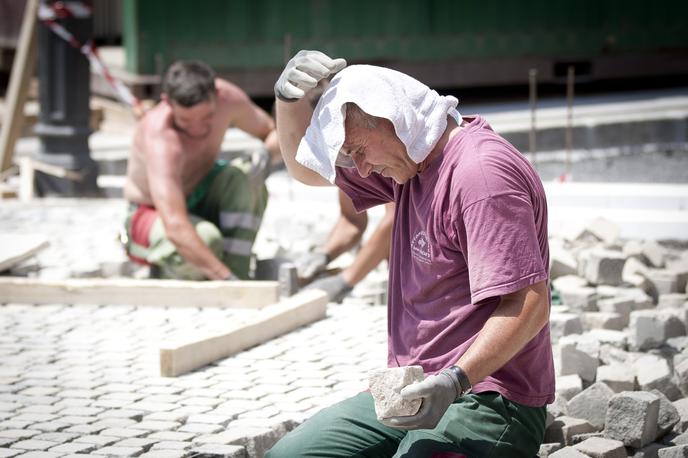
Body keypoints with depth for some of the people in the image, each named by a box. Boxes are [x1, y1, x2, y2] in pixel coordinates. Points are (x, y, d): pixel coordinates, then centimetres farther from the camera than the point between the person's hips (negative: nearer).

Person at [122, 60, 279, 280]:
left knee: (245, 176, -27)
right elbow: (175, 228, -48)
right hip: (152, 217, -5)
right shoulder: (160, 139, -38)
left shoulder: (227, 97, -20)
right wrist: (226, 278, -55)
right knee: (206, 238, -38)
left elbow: (273, 132, 2)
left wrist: (265, 155, -23)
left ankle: (236, 269, -22)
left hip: (199, 201, 5)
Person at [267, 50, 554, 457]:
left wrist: (455, 381, -34)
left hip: (487, 404, -9)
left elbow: (530, 305, -24)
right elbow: (306, 167, 25)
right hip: (419, 392, 9)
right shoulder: (409, 161, 13)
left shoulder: (481, 173, -18)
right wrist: (289, 97, 5)